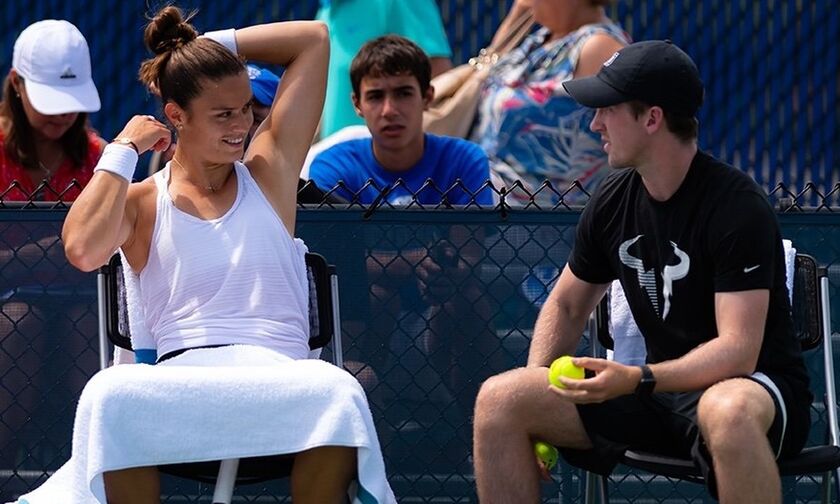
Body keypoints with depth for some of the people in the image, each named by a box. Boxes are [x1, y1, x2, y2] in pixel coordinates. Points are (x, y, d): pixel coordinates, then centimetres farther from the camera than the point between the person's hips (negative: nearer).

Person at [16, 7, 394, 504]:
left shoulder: (270, 170, 20)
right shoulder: (140, 202, 15)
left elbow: (314, 39, 21)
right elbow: (83, 250, -9)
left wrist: (212, 47, 20)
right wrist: (124, 151, 3)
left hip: (281, 372, 1)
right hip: (181, 376, -1)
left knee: (336, 392, -37)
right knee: (111, 394, -37)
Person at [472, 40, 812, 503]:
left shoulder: (736, 205, -18)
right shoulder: (611, 202, 3)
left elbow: (737, 350, -25)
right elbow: (566, 305, 18)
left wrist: (637, 380, -36)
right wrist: (538, 388, 1)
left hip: (758, 387, -7)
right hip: (661, 388, 7)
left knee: (729, 410, -44)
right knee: (499, 399, -9)